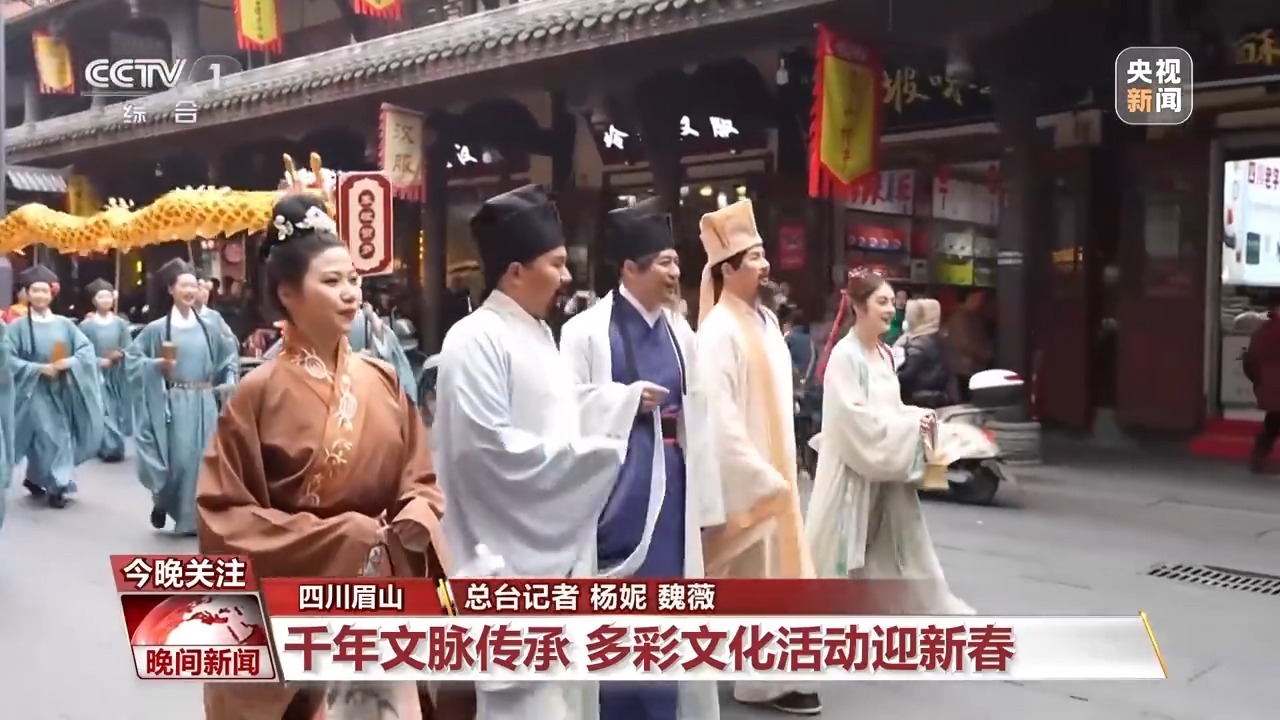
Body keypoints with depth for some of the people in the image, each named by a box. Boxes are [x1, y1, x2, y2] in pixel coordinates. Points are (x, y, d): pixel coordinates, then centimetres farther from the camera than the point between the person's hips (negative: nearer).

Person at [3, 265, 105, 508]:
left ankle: (35, 479, 29)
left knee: (62, 435, 9)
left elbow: (87, 349, 1)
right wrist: (40, 368, -18)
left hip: (62, 390, 4)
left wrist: (69, 363, -17)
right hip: (35, 390, -4)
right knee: (49, 436, -9)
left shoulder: (64, 324, 6)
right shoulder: (18, 327, -3)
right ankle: (56, 485, 2)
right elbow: (9, 360, -9)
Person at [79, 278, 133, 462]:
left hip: (117, 376, 2)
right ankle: (110, 448, -2)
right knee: (102, 413, -7)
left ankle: (113, 447, 20)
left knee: (116, 411, 6)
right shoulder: (86, 325, -2)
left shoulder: (121, 324, 5)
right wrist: (98, 361, -17)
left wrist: (118, 355, -16)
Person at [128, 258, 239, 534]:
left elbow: (228, 356, 15)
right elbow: (132, 357, 4)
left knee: (205, 459, 4)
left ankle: (195, 517, 16)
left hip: (205, 402, 3)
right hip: (176, 403, -3)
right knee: (180, 458, -4)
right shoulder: (158, 328, -2)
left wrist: (229, 382, 1)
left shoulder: (210, 324, 5)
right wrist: (156, 364, -12)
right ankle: (162, 501, 24)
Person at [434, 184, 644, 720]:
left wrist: (626, 398, 5)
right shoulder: (476, 340, -16)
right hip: (510, 553, -9)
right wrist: (587, 452, -18)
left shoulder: (537, 334, 12)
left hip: (554, 542, 9)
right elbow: (491, 449, -23)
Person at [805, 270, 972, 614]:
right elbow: (853, 418, -21)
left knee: (902, 550, 12)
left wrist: (917, 417, -2)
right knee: (848, 552, 4)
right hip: (854, 469, -7)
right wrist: (910, 423, -18)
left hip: (887, 471, 8)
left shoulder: (884, 354, 11)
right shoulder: (844, 355, -15)